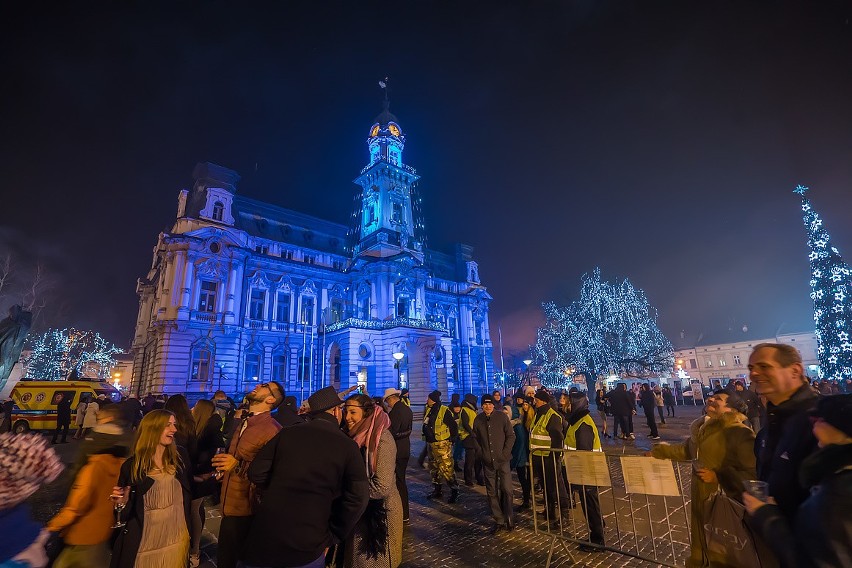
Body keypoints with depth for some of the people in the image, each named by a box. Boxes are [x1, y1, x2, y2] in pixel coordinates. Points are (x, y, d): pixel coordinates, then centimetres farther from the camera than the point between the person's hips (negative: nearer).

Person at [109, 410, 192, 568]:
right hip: (144, 542, -2)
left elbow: (189, 489, 4)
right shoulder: (131, 466, -9)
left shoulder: (180, 455, -4)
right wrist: (123, 502, -17)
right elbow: (125, 514, 0)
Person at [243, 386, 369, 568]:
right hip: (306, 546, -2)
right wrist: (332, 538, 2)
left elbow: (256, 472, -1)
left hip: (263, 536, 2)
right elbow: (358, 497, -11)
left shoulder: (286, 433, -1)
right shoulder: (347, 445, -7)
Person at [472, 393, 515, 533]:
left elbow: (511, 436, -2)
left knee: (506, 489, -4)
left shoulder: (502, 417, -6)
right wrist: (480, 453, 2)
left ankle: (508, 518, 18)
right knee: (492, 493, 9)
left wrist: (505, 452, -8)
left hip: (502, 460, -3)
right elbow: (475, 438, 12)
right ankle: (499, 521, 24)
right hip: (487, 462, 3)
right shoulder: (478, 419, 2)